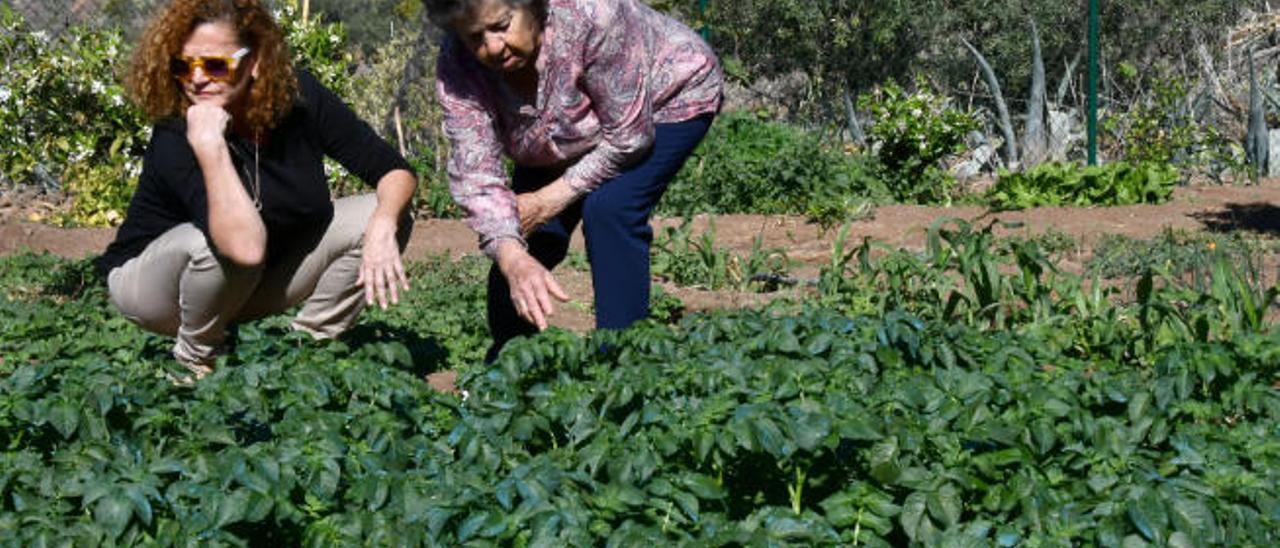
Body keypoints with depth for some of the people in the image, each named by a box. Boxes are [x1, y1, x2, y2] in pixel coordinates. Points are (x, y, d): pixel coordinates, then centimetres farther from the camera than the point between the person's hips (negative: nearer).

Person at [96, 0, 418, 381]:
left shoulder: (299, 97, -17)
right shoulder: (175, 138, -31)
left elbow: (395, 171, -13)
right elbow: (246, 246, -43)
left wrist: (383, 225, -33)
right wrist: (208, 145, -46)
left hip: (252, 287, 4)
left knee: (377, 217, -14)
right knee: (221, 245, -38)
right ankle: (196, 360, -9)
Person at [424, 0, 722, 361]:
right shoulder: (457, 68, -27)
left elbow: (629, 137, -32)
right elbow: (475, 174, -32)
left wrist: (550, 200, -27)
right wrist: (513, 259, -47)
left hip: (664, 101, -4)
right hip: (566, 138, 5)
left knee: (609, 210, -27)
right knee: (525, 234, -6)